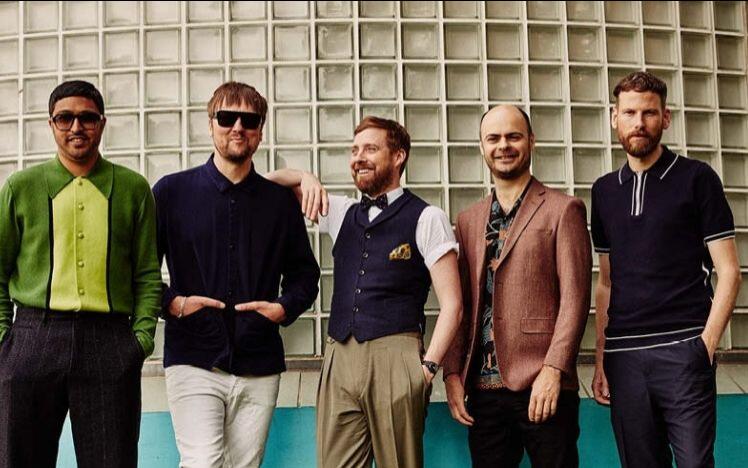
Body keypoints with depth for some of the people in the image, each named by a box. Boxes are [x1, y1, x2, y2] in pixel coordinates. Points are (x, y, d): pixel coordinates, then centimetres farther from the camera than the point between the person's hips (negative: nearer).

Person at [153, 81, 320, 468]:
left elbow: (304, 271, 17)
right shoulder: (173, 191, 5)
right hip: (194, 362, -2)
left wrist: (284, 308, -2)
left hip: (259, 367, 3)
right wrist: (172, 303, -11)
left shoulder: (281, 200, 11)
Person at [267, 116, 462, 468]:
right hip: (339, 357, 5)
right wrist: (306, 178, 5)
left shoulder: (426, 218, 2)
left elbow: (451, 304, -2)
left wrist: (429, 366, -11)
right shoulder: (342, 213, 18)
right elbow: (274, 182, 26)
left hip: (395, 358, -4)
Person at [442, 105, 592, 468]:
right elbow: (460, 303, 14)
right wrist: (452, 373, 4)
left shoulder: (563, 210, 1)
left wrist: (553, 369, -15)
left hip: (542, 387, -4)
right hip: (482, 387, 4)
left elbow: (574, 298, -6)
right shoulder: (468, 220, 15)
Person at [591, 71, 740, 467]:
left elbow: (728, 272, -2)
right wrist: (600, 359, 10)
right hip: (623, 355, 4)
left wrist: (706, 345, -12)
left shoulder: (696, 178, 1)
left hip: (682, 349, -4)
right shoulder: (604, 191, 13)